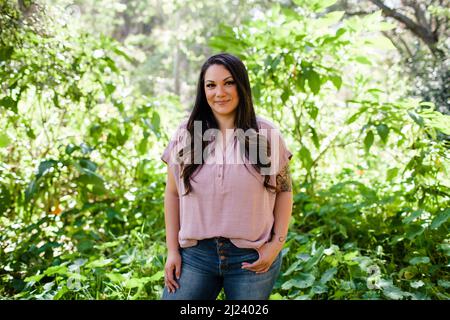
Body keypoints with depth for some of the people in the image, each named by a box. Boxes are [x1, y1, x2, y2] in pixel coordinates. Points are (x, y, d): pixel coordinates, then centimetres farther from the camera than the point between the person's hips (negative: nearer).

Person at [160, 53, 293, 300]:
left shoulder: (266, 135, -2)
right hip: (195, 254, 2)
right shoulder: (185, 135, 2)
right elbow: (172, 194, 7)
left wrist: (277, 243, -4)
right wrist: (172, 250, 4)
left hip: (252, 258, -1)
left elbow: (284, 191, 4)